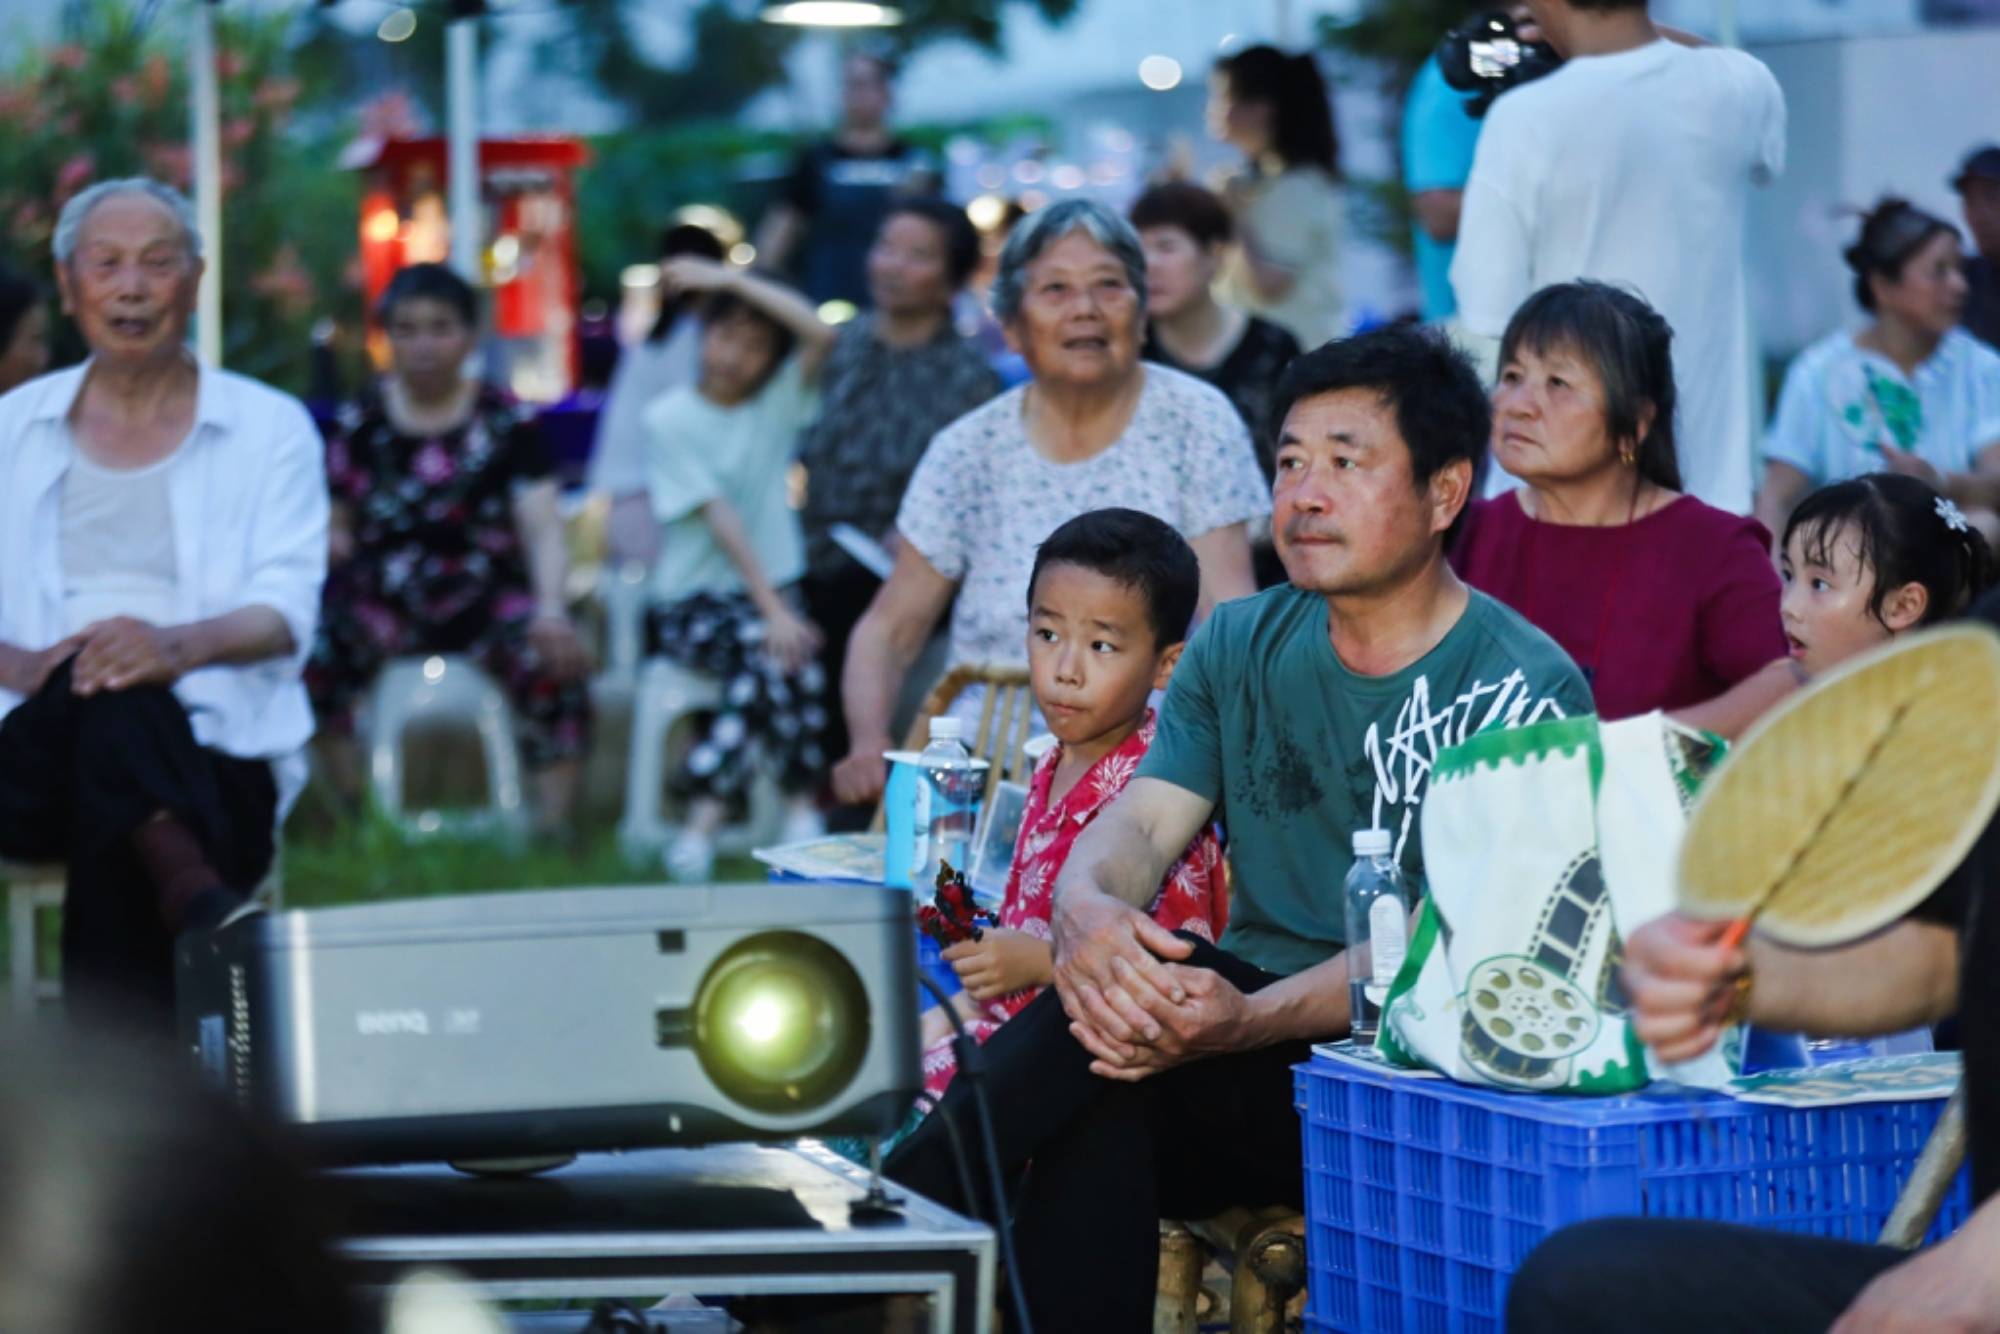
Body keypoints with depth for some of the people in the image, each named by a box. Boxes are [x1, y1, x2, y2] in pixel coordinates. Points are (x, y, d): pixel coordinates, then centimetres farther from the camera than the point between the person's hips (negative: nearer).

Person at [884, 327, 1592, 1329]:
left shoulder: (1522, 690, -6)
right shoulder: (1241, 647, 14)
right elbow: (1141, 822, 3)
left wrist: (1250, 1021, -33)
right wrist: (1084, 907, -24)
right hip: (1256, 1030, 5)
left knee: (1097, 1045, -31)